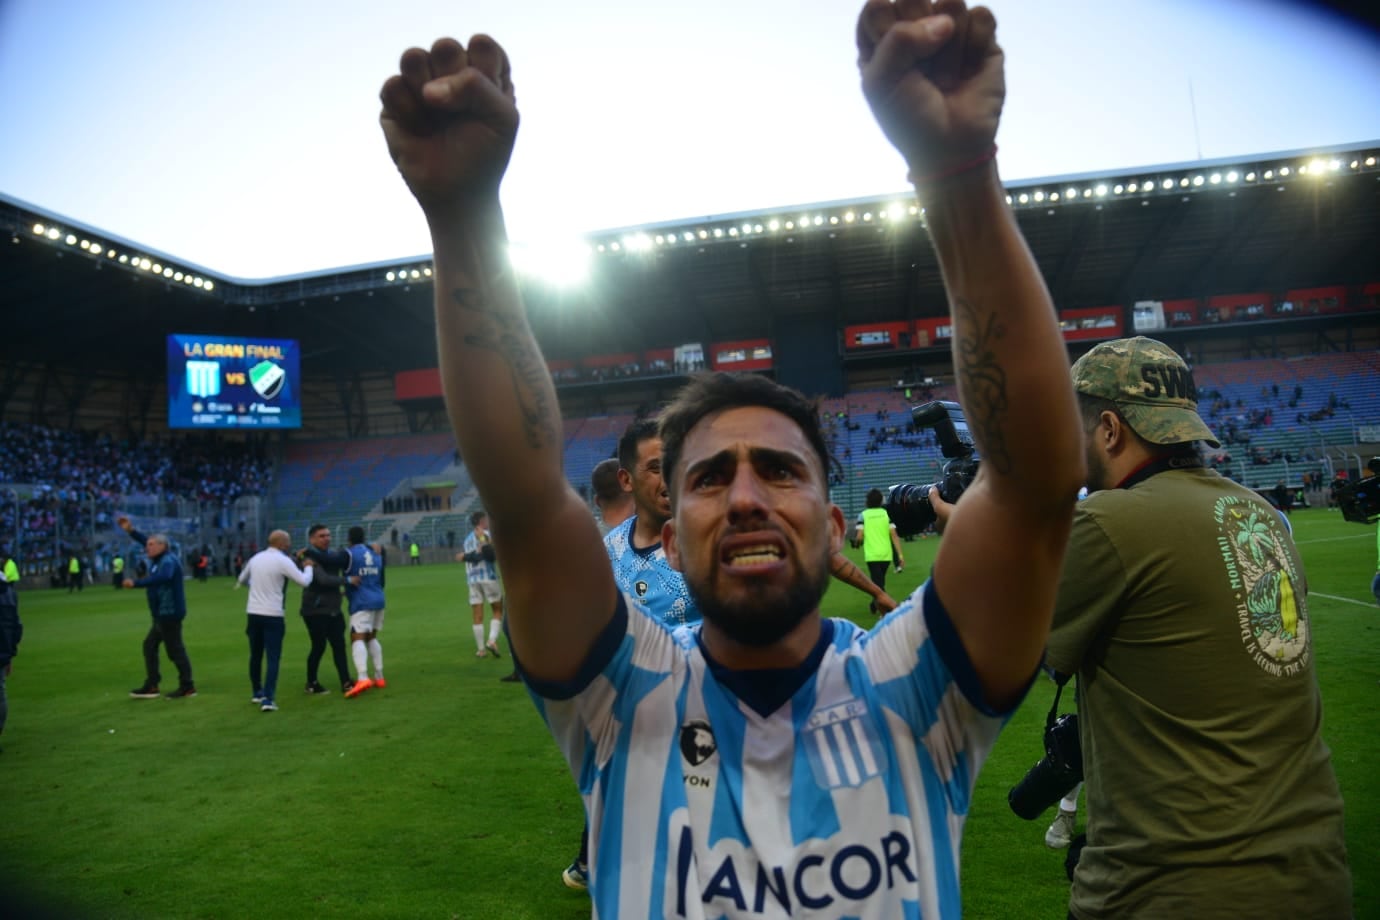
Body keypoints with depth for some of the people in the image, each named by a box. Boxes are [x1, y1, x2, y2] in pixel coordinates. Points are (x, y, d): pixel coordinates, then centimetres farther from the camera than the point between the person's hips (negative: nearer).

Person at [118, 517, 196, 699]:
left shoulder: (168, 561, -20)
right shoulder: (160, 558, 11)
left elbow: (162, 578, -40)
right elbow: (147, 541, 22)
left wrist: (136, 583, -44)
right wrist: (130, 531, 9)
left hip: (170, 613, -11)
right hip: (163, 614, 11)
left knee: (175, 650, -5)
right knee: (149, 645, 16)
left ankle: (187, 687, 2)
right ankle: (151, 686, 22)